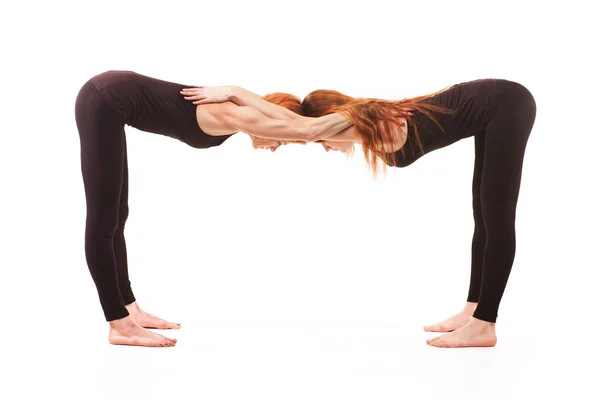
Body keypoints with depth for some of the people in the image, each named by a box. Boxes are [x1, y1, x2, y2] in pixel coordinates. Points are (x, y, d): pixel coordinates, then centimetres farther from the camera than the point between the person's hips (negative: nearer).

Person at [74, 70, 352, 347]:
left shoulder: (239, 107, 8)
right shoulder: (235, 116, -19)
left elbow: (301, 123, 18)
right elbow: (308, 131, -28)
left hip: (111, 98, 10)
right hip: (105, 101, -10)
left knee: (116, 216, 14)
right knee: (103, 221, -5)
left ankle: (128, 310, 25)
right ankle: (120, 326, 2)